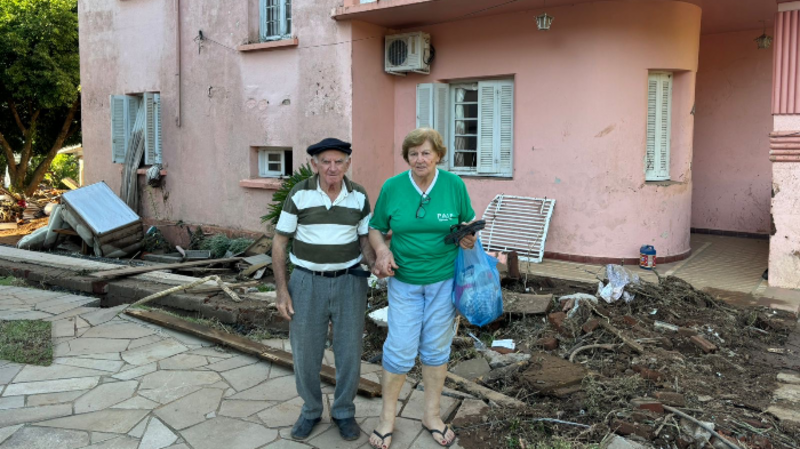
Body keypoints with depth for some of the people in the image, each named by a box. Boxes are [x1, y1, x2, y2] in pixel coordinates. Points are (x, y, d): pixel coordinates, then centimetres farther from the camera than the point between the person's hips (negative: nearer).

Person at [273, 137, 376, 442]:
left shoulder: (359, 197, -4)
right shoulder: (299, 195, -9)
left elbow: (365, 241, 4)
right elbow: (279, 243, -3)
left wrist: (376, 264, -18)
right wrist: (281, 290, -7)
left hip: (349, 281, 1)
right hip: (307, 282, -1)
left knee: (349, 351, 7)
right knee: (305, 351, 7)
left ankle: (344, 411, 28)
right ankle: (311, 410, 30)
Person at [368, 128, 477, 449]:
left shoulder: (454, 185, -5)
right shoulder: (392, 187, -5)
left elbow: (469, 222, 7)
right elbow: (376, 229, 4)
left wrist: (469, 239, -15)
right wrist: (382, 250, -16)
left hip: (444, 280, 1)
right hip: (404, 280, -1)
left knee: (436, 349, 12)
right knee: (400, 349, 0)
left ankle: (431, 415, 31)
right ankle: (387, 419, 21)